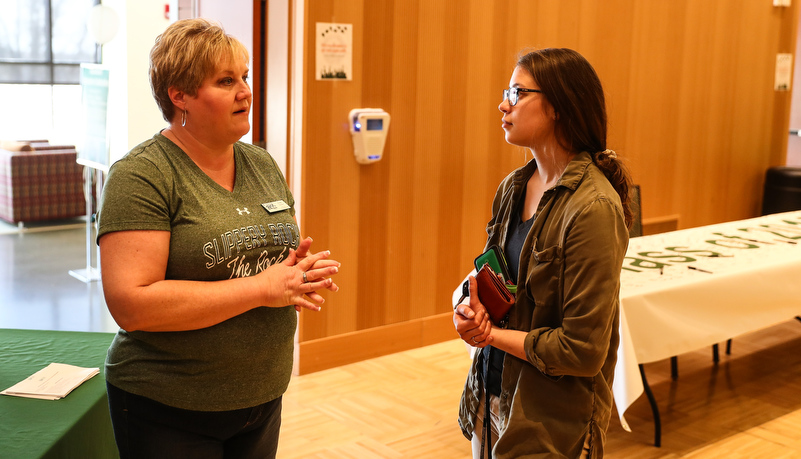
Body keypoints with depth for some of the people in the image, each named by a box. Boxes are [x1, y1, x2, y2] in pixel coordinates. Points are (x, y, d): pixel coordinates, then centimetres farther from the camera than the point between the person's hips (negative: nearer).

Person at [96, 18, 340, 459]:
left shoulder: (262, 164, 5)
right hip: (168, 413, -6)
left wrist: (302, 274, -9)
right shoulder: (141, 175, -16)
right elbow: (131, 304, -24)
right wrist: (262, 288, -23)